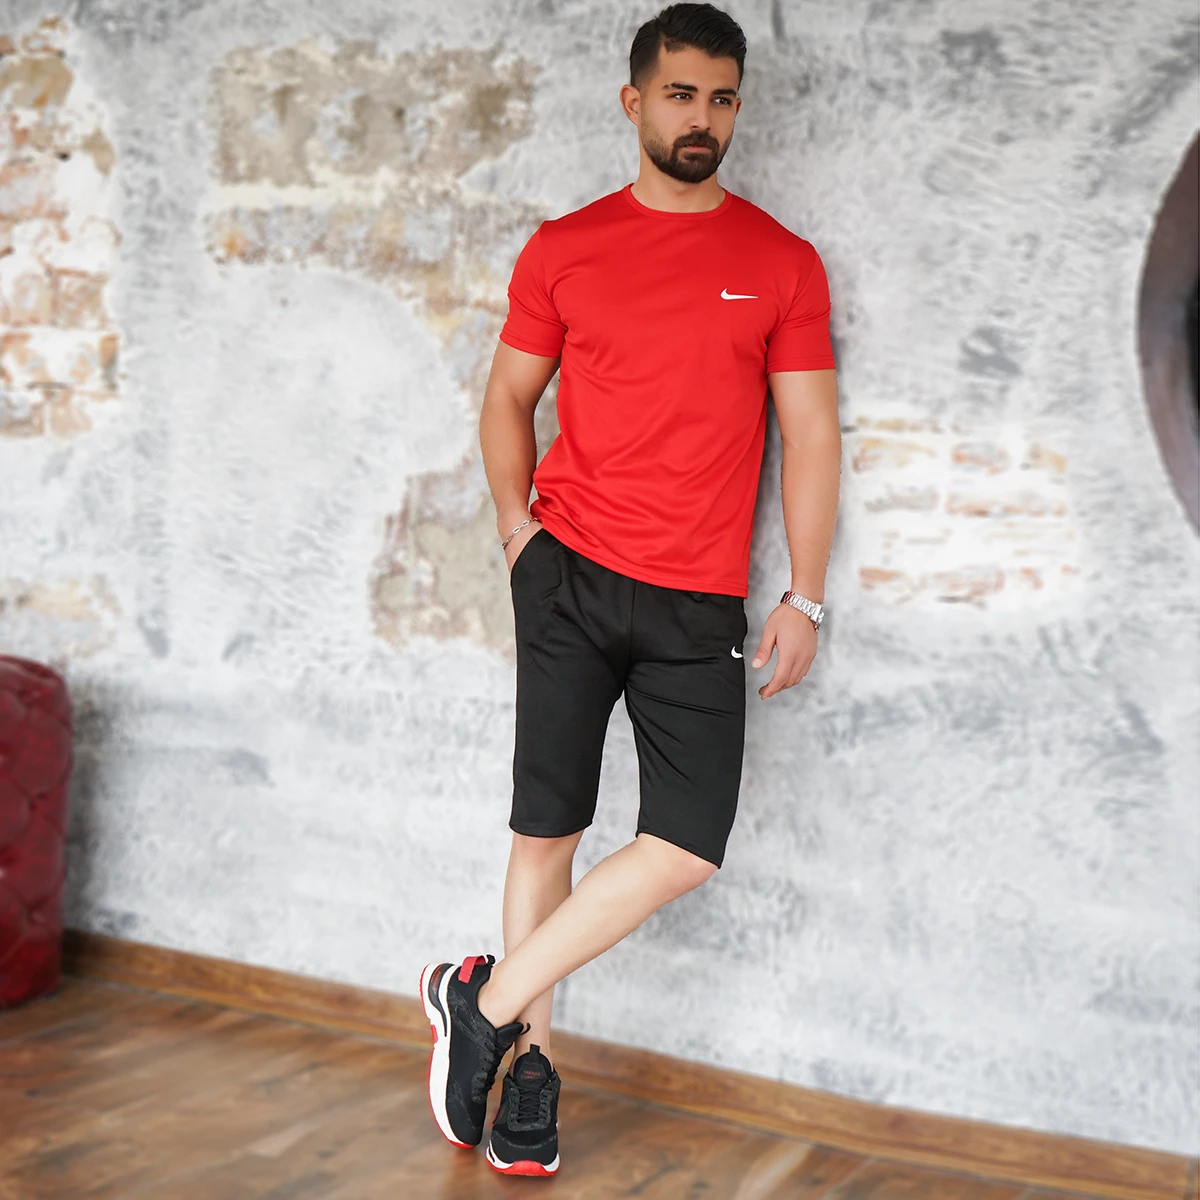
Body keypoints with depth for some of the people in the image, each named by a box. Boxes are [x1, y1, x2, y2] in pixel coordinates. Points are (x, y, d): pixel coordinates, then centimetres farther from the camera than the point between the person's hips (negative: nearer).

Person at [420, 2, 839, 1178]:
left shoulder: (783, 265, 6)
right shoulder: (562, 249, 7)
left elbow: (810, 435, 5)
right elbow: (508, 397, 15)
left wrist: (805, 597, -1)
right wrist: (515, 521, 0)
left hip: (701, 602, 1)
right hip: (570, 572, -1)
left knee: (689, 844, -6)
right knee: (547, 830, 1)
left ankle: (487, 1001, 9)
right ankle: (529, 1058, 19)